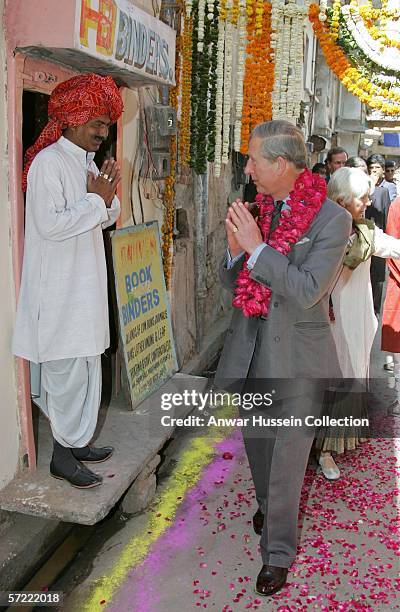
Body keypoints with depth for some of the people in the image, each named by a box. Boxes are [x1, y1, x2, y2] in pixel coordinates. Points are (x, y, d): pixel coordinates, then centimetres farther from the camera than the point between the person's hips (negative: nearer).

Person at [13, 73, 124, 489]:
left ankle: (76, 442, 29)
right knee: (67, 371, -2)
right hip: (58, 289, -9)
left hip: (85, 285, 9)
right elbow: (50, 224, -23)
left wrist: (106, 198, -4)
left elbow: (107, 218, 17)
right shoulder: (48, 163, -14)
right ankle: (63, 455, 13)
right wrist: (96, 200, -16)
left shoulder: (87, 162, 13)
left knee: (86, 367, 15)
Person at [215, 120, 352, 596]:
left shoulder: (331, 219, -15)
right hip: (250, 347, 6)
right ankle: (268, 505, 52)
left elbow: (307, 291, -23)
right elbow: (231, 283, 5)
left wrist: (257, 247, -25)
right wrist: (235, 249, -15)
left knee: (286, 456, 7)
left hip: (295, 357, -5)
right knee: (256, 441, 24)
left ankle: (278, 552, 27)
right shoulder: (257, 210, 1)